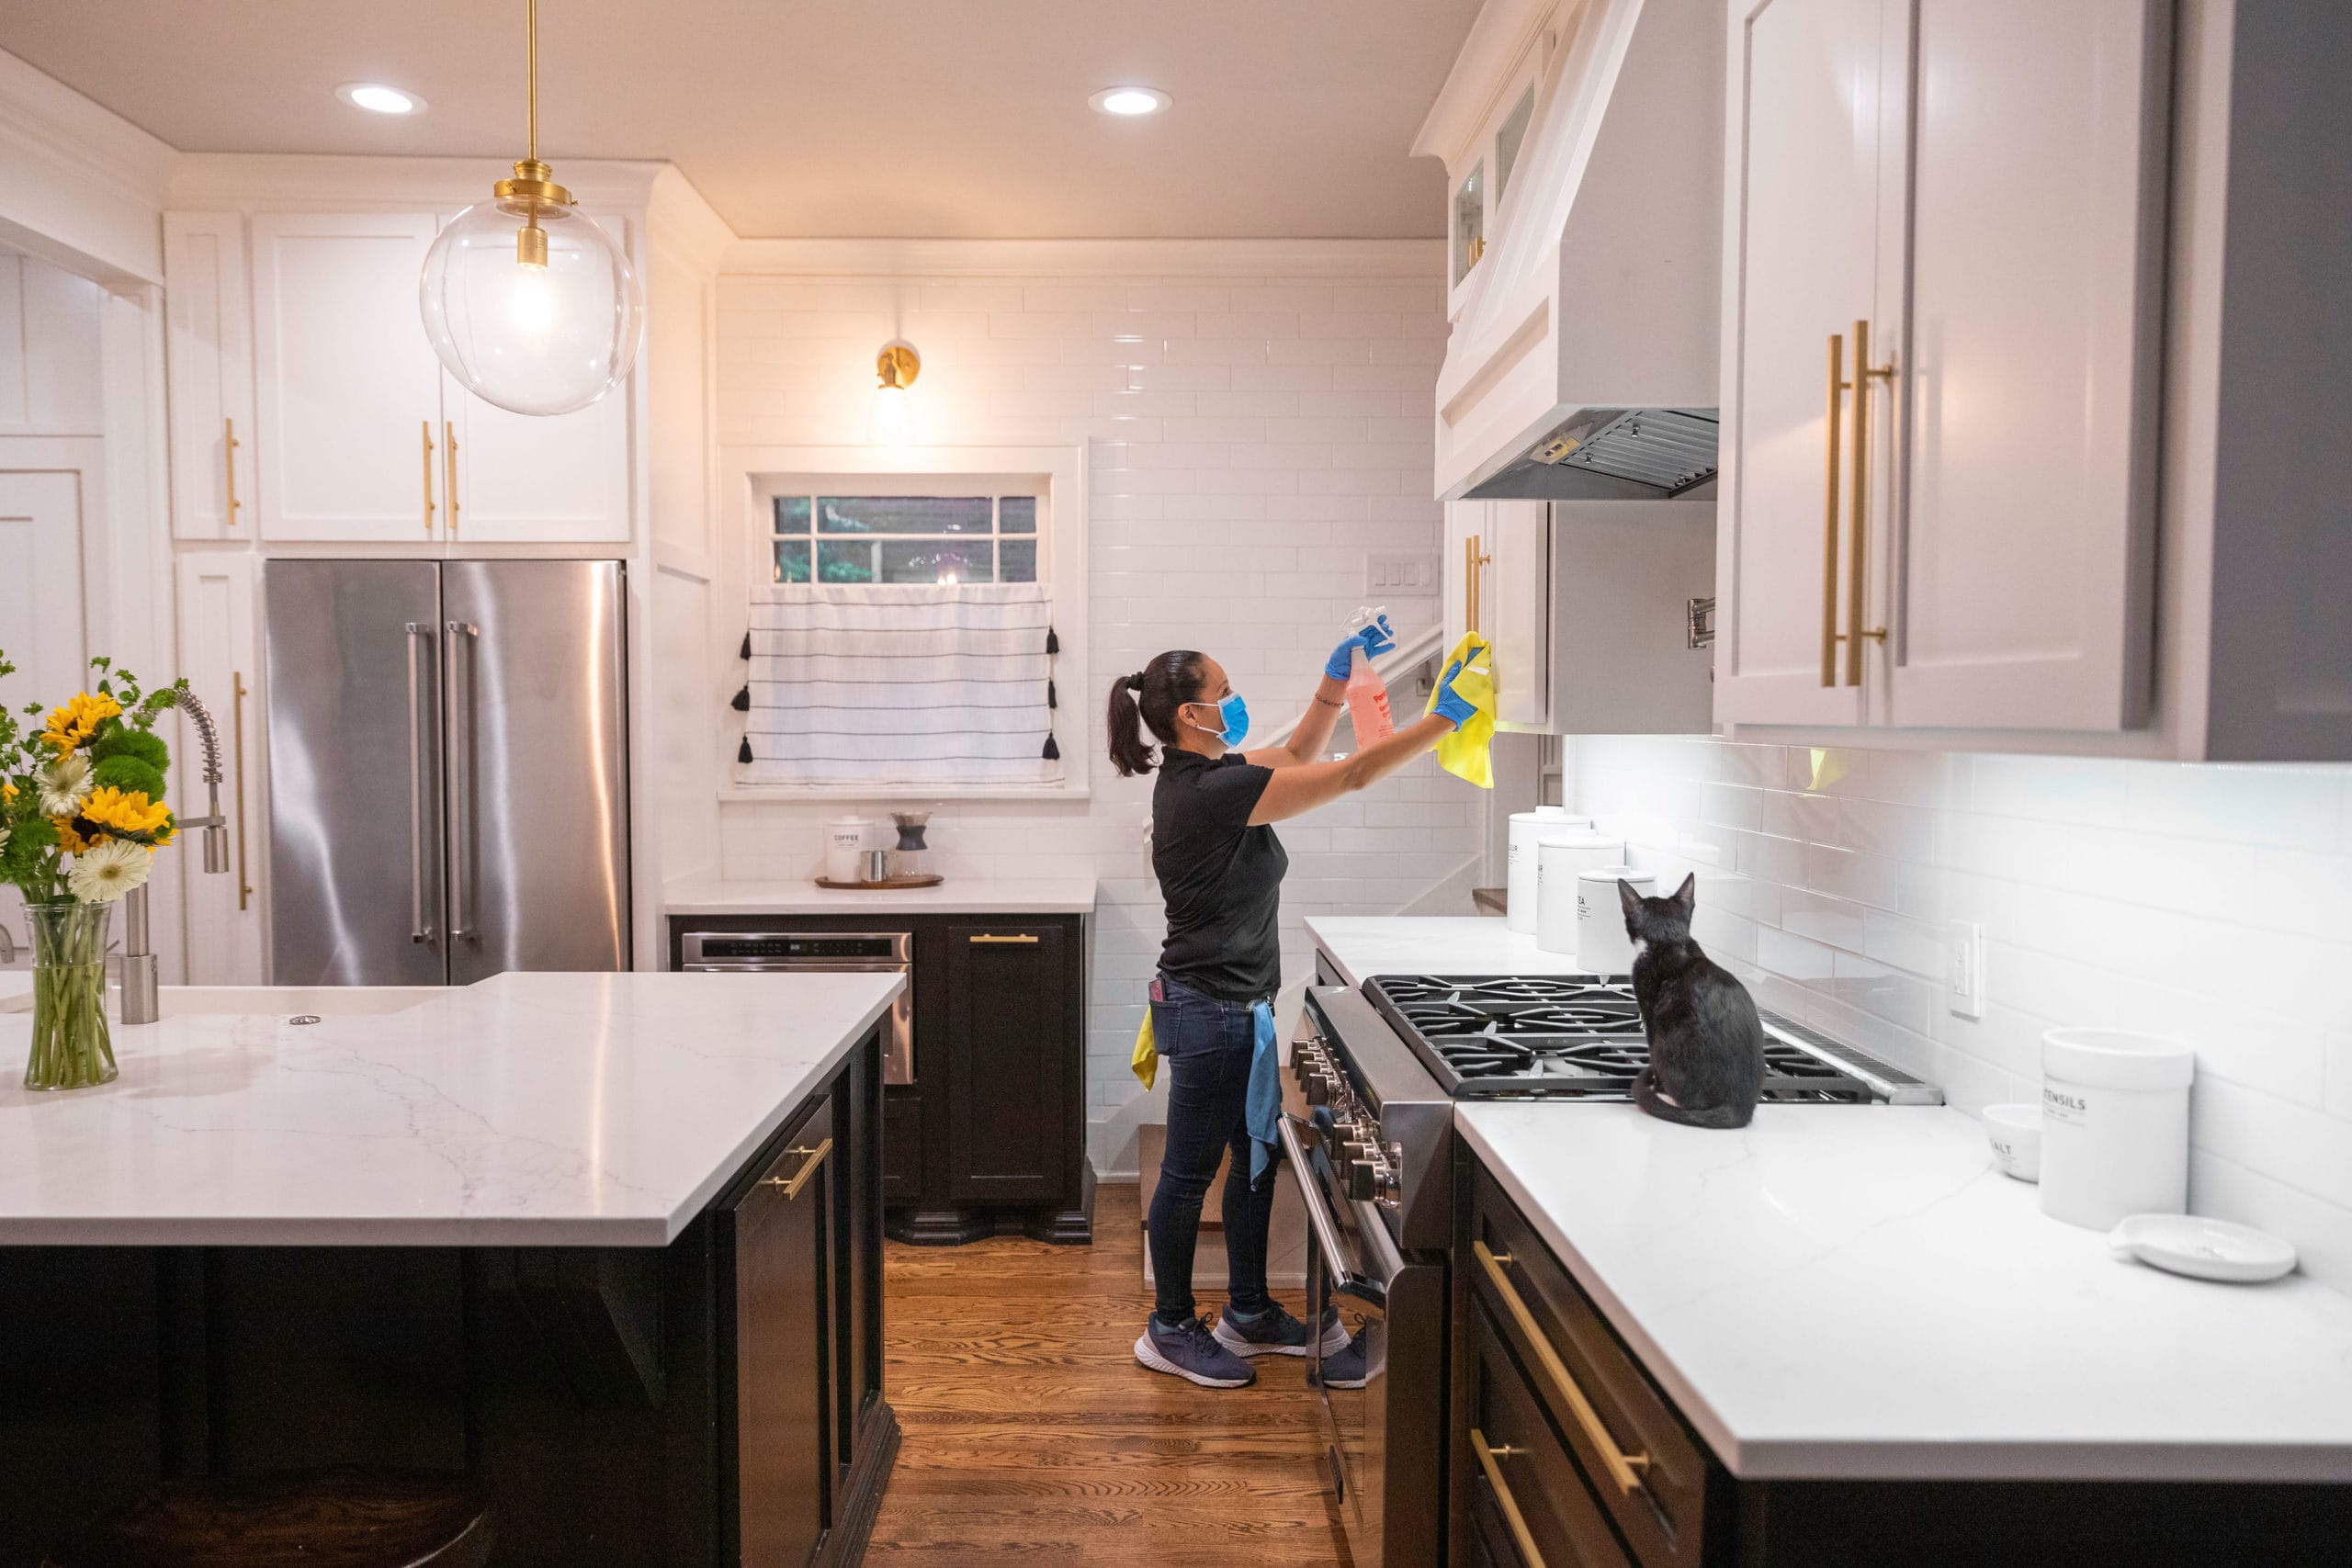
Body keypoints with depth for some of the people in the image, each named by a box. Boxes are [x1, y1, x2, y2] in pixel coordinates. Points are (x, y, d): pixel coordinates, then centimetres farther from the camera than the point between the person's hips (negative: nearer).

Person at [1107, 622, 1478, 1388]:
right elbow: (1350, 776, -24)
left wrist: (1337, 675, 8)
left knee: (1257, 1156, 18)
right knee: (1190, 1171, 5)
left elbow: (1299, 756, 18)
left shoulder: (1200, 776, 5)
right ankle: (1170, 1330, 23)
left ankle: (1247, 1314, 33)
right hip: (1211, 1008, -10)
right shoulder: (1209, 791, -24)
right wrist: (1443, 718, -18)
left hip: (1233, 1004, 10)